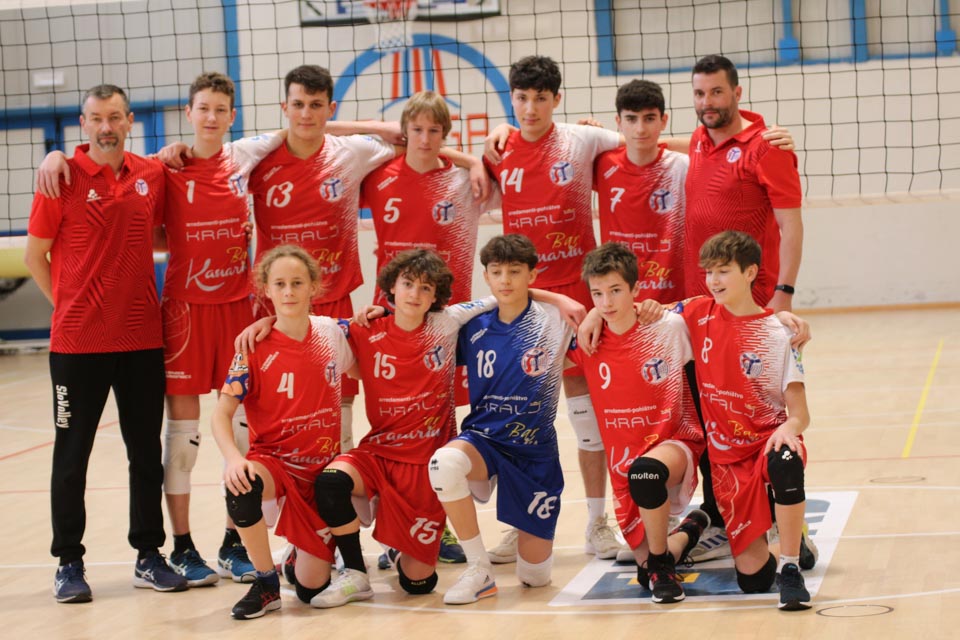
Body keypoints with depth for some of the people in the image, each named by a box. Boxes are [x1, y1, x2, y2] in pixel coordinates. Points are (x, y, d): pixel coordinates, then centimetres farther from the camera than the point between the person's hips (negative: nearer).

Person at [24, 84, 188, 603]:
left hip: (143, 339, 4)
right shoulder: (63, 177, -6)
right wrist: (71, 306, -1)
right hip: (78, 342, -3)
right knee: (72, 454, 4)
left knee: (147, 452, 9)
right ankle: (69, 564, 13)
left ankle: (149, 557, 20)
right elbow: (35, 256, -1)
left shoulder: (152, 177, 4)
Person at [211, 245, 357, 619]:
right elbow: (222, 413, -14)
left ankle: (303, 552, 35)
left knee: (313, 590, -5)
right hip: (274, 461, -2)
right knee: (242, 486, -40)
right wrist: (233, 457, -34)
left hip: (322, 469, 2)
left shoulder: (332, 334, -1)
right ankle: (266, 584, -16)